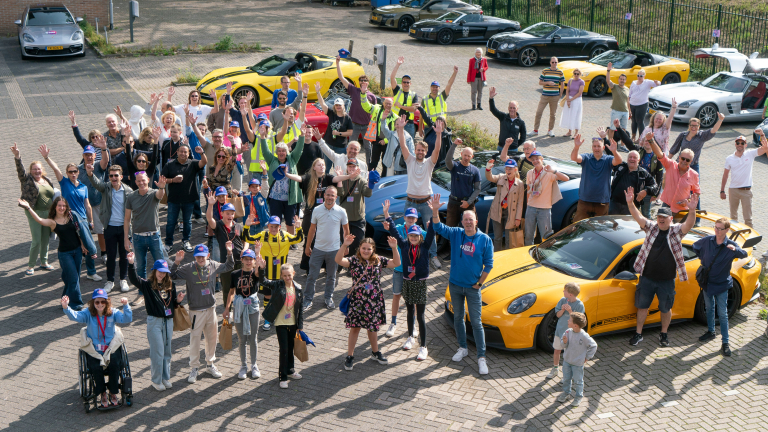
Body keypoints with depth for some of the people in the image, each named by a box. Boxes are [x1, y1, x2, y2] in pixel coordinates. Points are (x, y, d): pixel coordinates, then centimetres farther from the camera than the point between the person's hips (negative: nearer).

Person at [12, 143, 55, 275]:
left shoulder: (47, 180, 10)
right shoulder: (27, 180, -4)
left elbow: (53, 196, 17)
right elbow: (20, 170, -21)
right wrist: (17, 157, -38)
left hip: (48, 213, 5)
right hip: (35, 214, -5)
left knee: (45, 239, 13)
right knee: (36, 241, -6)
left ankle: (44, 262, 27)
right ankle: (30, 266, 7)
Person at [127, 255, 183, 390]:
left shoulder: (170, 285, 8)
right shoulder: (147, 285, -6)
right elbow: (134, 279, -23)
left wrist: (178, 300, -6)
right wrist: (131, 264, -35)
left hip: (168, 321, 5)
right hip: (154, 321, -4)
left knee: (167, 351, 12)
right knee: (157, 352, -1)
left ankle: (166, 378, 25)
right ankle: (156, 380, 12)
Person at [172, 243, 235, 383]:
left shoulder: (213, 265, 1)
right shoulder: (188, 268, -10)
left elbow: (229, 267, 18)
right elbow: (172, 275, -9)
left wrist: (229, 253, 5)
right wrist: (176, 262, -22)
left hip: (211, 308, 4)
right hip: (196, 310, -4)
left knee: (212, 337, 13)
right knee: (195, 339, 0)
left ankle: (210, 365, 30)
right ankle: (194, 369, 12)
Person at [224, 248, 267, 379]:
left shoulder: (257, 273, -8)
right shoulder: (235, 274, -1)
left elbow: (257, 272, -33)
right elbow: (231, 292, 8)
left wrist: (258, 259, -53)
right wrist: (227, 307, 2)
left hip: (252, 307, -1)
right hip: (239, 308, 1)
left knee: (253, 339, 8)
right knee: (242, 340, 10)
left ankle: (254, 365, 25)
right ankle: (243, 366, 25)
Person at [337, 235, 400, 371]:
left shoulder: (379, 261, -1)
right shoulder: (354, 261, -10)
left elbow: (396, 263, -4)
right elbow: (338, 260, -26)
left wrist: (394, 248, -19)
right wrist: (345, 245, -40)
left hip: (374, 301, 3)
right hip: (357, 301, -3)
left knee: (372, 327, 19)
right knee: (355, 328, 4)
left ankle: (375, 352, 37)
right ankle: (350, 356, 16)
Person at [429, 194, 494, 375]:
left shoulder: (485, 240, -7)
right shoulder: (455, 234, -2)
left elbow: (488, 265, -2)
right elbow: (438, 227, -12)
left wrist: (479, 283, -5)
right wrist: (435, 211, -28)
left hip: (473, 287, -3)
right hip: (455, 285, 3)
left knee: (476, 322, -1)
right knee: (458, 318, 16)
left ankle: (481, 357, 5)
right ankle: (463, 348, 34)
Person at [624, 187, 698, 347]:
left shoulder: (676, 231, -6)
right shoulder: (651, 228, -1)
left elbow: (688, 225, -25)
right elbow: (638, 217, -13)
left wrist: (692, 211, -45)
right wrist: (630, 203, -30)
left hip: (667, 281, -1)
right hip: (647, 278, 1)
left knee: (666, 309, 12)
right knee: (642, 306, 11)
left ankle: (664, 334, 32)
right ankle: (638, 334, 25)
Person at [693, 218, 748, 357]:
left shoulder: (731, 245, -13)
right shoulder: (707, 241, -5)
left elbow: (744, 255, -24)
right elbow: (695, 246, 14)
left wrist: (736, 249, -44)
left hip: (721, 284, -4)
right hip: (707, 282, 4)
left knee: (722, 313, -3)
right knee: (709, 308, 19)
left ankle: (725, 343, 1)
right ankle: (711, 332, 39)